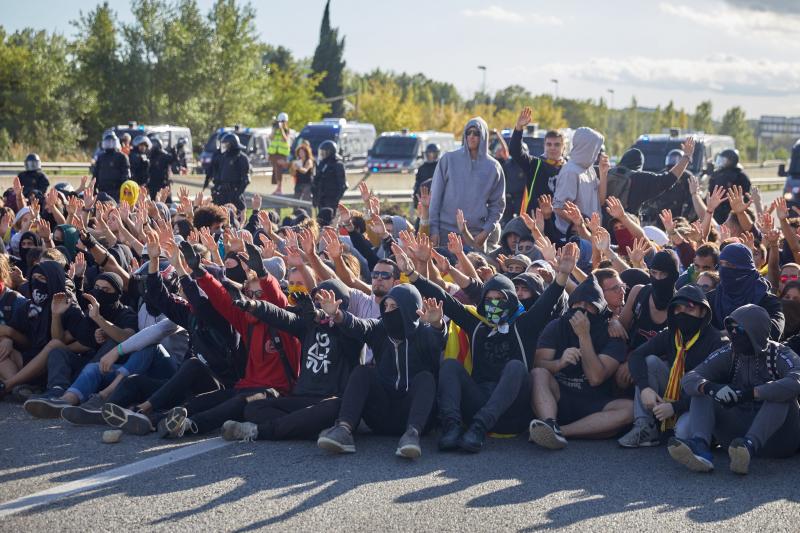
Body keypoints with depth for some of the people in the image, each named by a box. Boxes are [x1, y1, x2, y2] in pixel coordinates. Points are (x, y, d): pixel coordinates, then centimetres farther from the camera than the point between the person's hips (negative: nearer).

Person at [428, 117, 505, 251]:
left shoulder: (493, 167, 6)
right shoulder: (449, 159, 4)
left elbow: (497, 205, 8)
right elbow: (435, 195, 3)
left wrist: (486, 231, -5)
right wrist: (434, 229, -4)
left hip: (476, 235, 0)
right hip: (446, 231, 0)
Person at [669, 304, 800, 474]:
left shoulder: (780, 354, -10)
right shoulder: (728, 354, 3)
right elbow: (689, 379, -8)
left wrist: (750, 393, -37)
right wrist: (711, 388, -31)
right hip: (737, 431, 4)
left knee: (782, 394, -29)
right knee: (701, 392, -12)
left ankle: (750, 444, -48)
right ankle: (699, 446, -41)